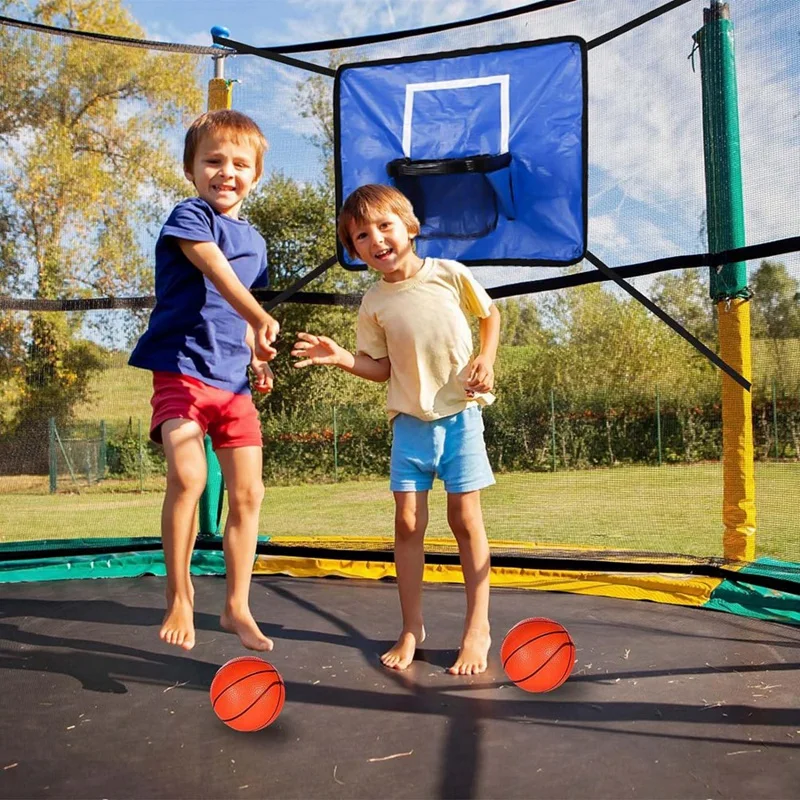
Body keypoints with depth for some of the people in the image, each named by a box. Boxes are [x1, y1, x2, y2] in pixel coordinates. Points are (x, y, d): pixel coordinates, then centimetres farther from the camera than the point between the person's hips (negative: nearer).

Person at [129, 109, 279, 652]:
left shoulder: (254, 241, 17)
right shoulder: (190, 216, -4)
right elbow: (216, 271, -23)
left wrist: (256, 356, 9)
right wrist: (261, 320, -40)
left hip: (233, 381, 7)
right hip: (181, 368, -6)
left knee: (248, 493, 3)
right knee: (187, 475, -26)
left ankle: (237, 606, 18)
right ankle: (179, 593, -3)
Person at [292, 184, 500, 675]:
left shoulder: (450, 274, -6)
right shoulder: (374, 303, -3)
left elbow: (491, 313, 10)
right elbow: (381, 367, 2)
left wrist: (486, 359, -5)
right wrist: (342, 358, -15)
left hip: (460, 412, -1)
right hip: (410, 419, 2)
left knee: (465, 517, -1)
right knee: (408, 521, 0)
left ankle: (478, 627, 13)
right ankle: (412, 628, 16)